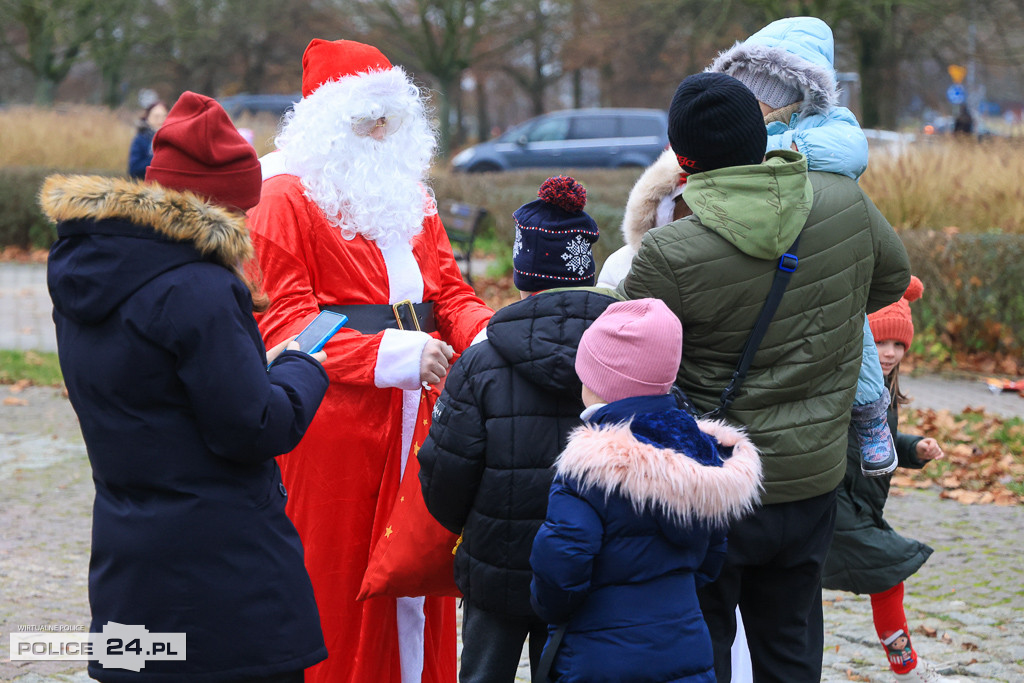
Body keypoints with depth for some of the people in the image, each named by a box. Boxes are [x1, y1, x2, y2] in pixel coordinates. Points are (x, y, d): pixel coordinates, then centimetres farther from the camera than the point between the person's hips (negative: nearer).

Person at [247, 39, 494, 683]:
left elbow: (451, 292, 14)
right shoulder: (286, 200, -5)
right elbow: (282, 321, -13)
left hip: (416, 417, 6)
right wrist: (391, 354, -23)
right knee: (335, 590, -1)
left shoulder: (412, 199, 18)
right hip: (333, 427, -6)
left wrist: (489, 333, -10)